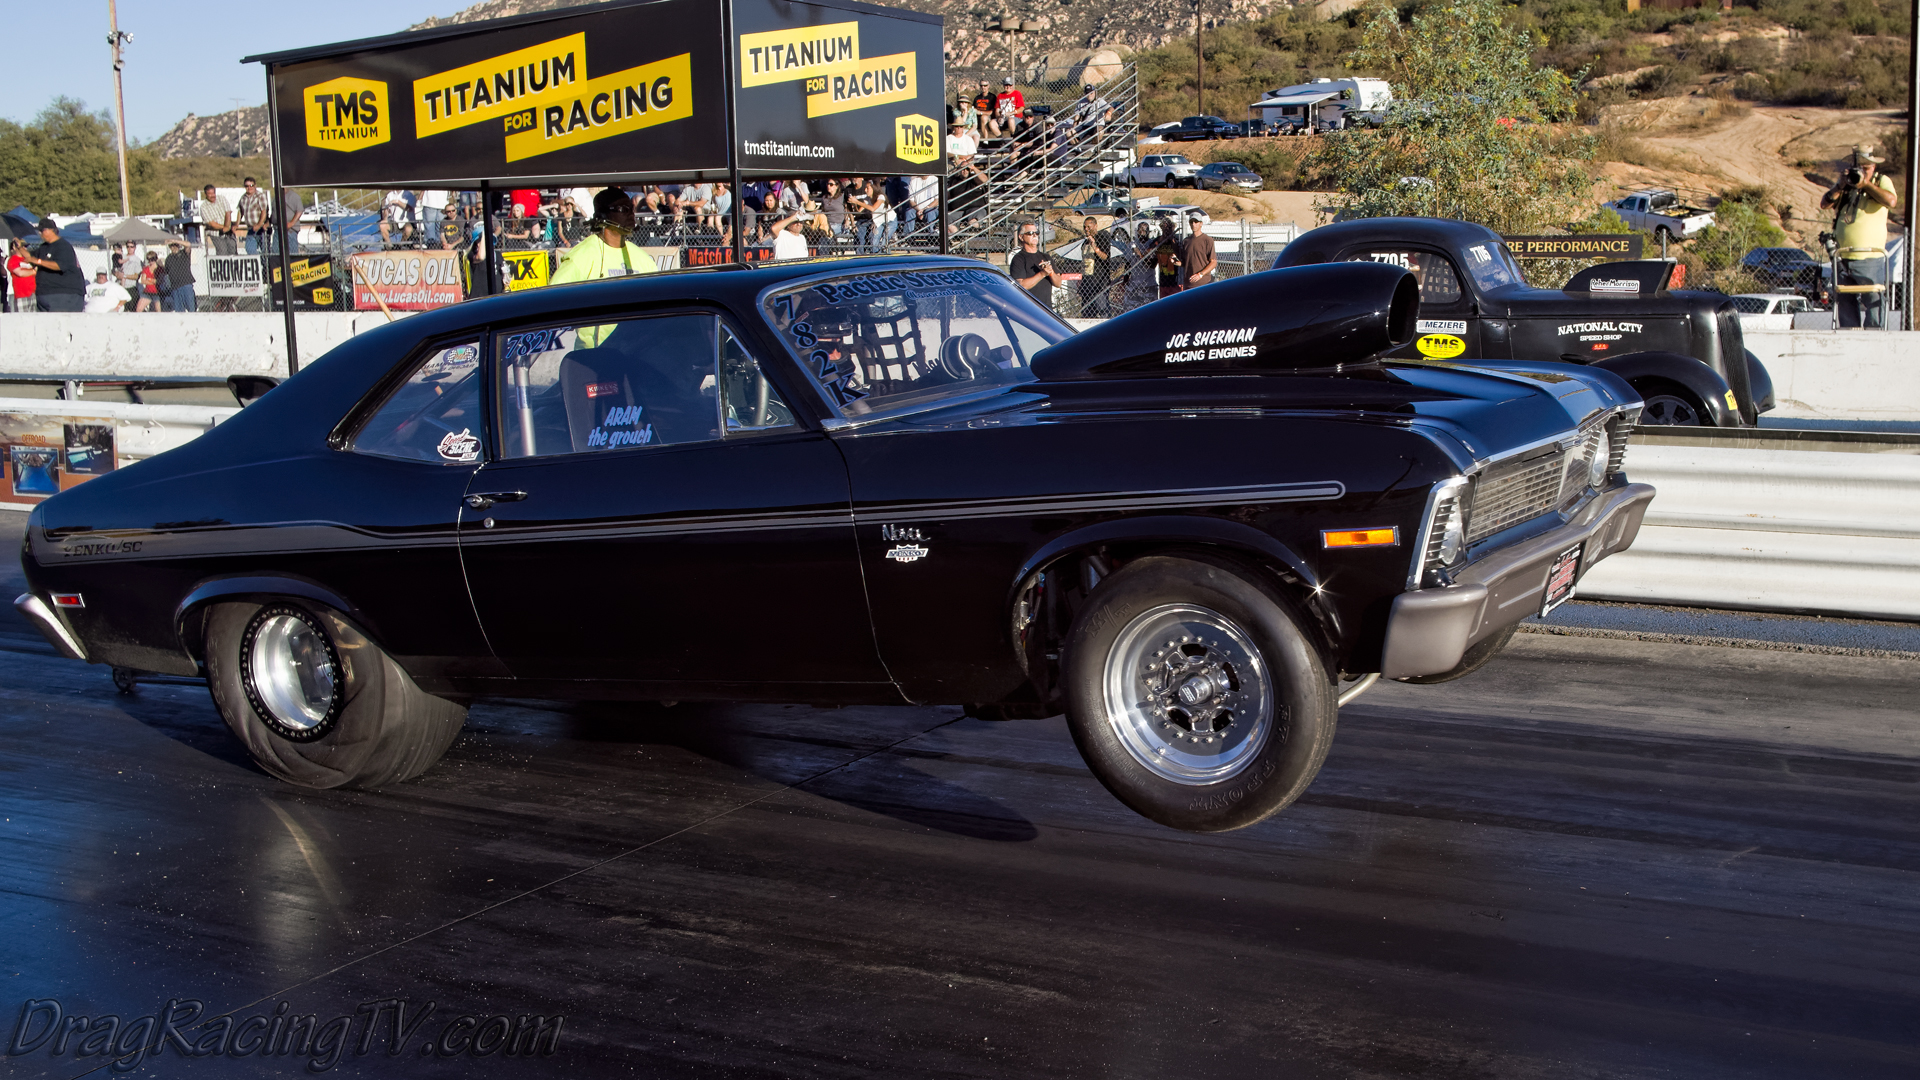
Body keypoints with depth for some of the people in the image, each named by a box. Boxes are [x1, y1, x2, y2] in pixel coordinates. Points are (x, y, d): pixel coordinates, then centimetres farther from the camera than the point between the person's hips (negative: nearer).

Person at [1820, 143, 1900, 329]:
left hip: (1870, 259, -4)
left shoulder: (1881, 181, 4)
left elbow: (1891, 201, -15)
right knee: (1846, 306, 7)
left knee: (1873, 303, -8)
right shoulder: (1845, 184, 15)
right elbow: (1825, 204, 5)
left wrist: (1866, 183, -13)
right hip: (1843, 258, 4)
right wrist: (1841, 186, -9)